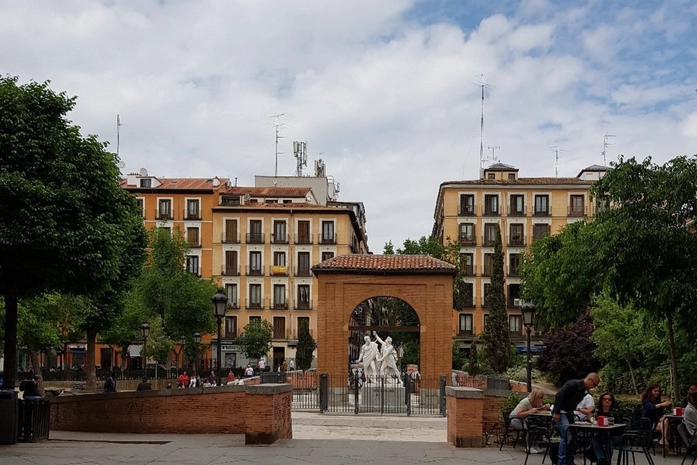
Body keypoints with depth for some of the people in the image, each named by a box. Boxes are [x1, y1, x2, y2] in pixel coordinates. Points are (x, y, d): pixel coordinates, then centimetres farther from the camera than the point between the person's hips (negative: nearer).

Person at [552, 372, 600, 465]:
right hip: (560, 412, -9)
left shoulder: (585, 390, 7)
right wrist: (556, 412, -25)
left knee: (573, 436, 10)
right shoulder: (573, 384, -20)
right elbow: (558, 395, -25)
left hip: (569, 412, 9)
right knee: (567, 437, -15)